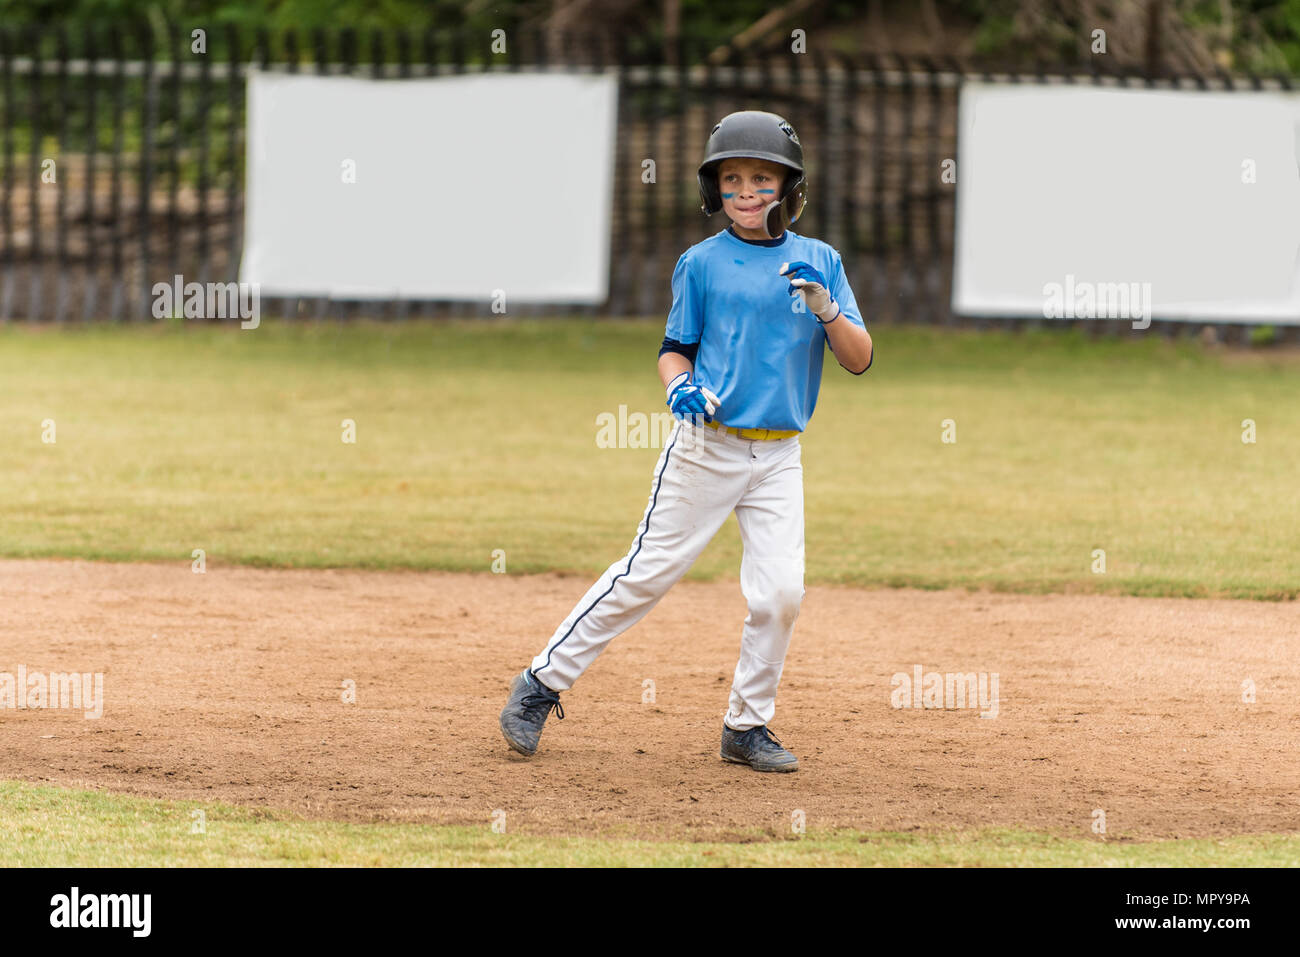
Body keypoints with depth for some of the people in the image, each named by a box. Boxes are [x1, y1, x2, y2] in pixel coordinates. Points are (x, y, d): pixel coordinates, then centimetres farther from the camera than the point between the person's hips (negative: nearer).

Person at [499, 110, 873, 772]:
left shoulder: (818, 261, 5)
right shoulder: (701, 263, 0)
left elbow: (859, 360, 2)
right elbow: (674, 350, 6)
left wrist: (825, 309, -16)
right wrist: (680, 386, -16)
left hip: (778, 458, 2)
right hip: (707, 446, -2)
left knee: (780, 593, -7)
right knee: (648, 574, -4)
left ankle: (747, 727, 9)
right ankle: (544, 682, 8)